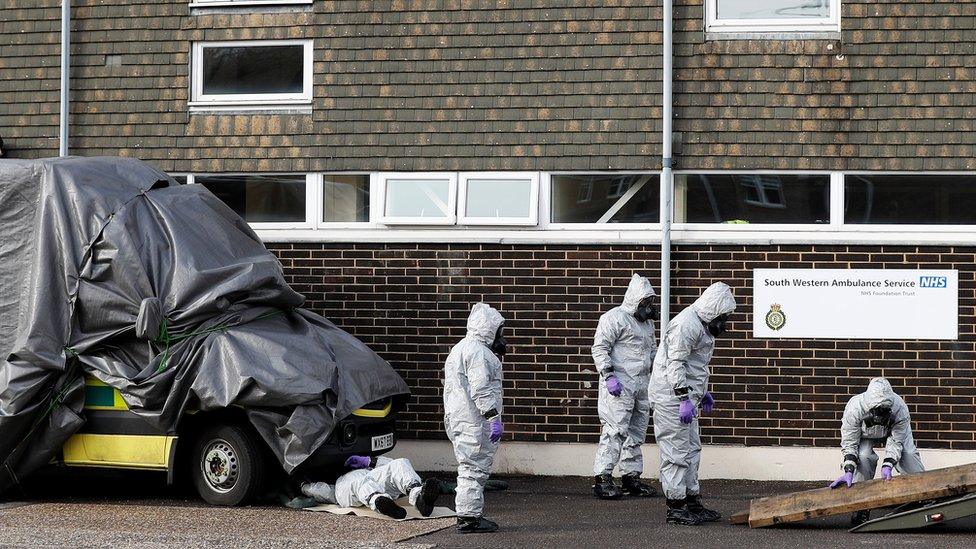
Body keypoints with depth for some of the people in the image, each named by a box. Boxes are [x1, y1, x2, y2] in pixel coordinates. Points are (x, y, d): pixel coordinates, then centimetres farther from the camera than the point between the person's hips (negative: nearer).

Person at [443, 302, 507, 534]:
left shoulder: (461, 348, 22)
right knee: (474, 469, -8)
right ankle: (469, 517, -8)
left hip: (458, 420, 11)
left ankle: (471, 515, 19)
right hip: (474, 423, -11)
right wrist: (494, 418, -23)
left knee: (471, 469, 15)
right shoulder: (477, 351, -14)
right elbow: (481, 390, -22)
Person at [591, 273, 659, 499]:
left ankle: (632, 476, 18)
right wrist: (609, 376, -19)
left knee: (637, 433, 11)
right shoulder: (614, 318, -8)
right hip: (619, 384, -9)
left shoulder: (647, 321, 19)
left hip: (642, 385, 9)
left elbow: (652, 349, 31)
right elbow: (600, 348, -12)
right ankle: (602, 479, -13)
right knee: (615, 430, -13)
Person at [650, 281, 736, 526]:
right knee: (676, 453, -7)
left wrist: (703, 393, 29)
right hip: (673, 398, -11)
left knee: (691, 450, 15)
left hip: (687, 397, 11)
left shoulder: (701, 324, 17)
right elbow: (675, 364, -24)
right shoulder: (686, 325, -18)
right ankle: (676, 508, -4)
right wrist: (685, 399, -26)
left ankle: (692, 503, 22)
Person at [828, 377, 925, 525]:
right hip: (864, 434, -1)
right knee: (863, 456, -27)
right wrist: (849, 471, -41)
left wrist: (887, 466, -42)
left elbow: (895, 442, -28)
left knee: (908, 454, -20)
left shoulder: (900, 408, -39)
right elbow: (849, 443, -30)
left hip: (894, 430, 1)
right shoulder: (854, 408, -40)